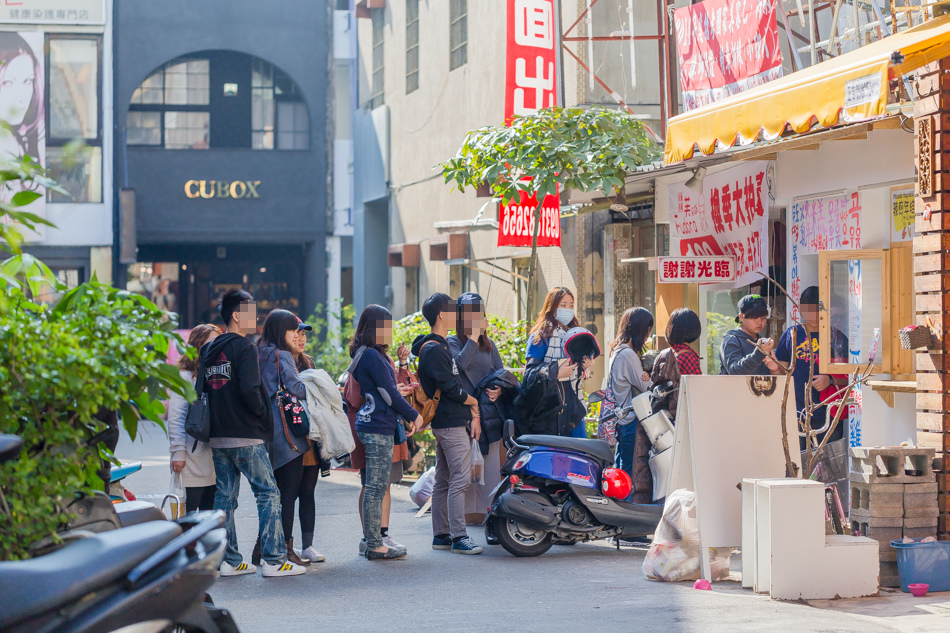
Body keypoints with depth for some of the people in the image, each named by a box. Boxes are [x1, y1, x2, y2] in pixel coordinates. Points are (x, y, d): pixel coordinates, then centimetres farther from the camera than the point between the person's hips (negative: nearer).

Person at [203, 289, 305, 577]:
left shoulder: (210, 350, 13)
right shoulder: (244, 348, -11)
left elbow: (204, 390, 15)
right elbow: (249, 390, -21)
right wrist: (266, 417, -8)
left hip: (217, 436, 8)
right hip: (246, 436, -8)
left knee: (225, 496, 9)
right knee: (268, 493, -3)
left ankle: (229, 561, 10)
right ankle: (274, 560, -6)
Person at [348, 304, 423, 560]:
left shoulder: (364, 354, 15)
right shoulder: (372, 356, -16)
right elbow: (388, 393, -14)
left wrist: (396, 392, 24)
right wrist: (413, 415, -4)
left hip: (372, 426, 10)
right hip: (378, 428, -10)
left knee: (375, 487, 13)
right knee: (376, 487, -6)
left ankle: (373, 539, 18)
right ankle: (374, 545, -3)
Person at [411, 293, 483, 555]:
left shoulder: (442, 346, 18)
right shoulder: (434, 350, -14)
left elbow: (458, 381, 17)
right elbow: (451, 388, -18)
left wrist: (473, 415, 8)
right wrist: (474, 402, -2)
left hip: (445, 423, 10)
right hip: (451, 423, -10)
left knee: (443, 480, 11)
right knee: (460, 478, -12)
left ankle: (440, 535, 15)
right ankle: (458, 537, -12)